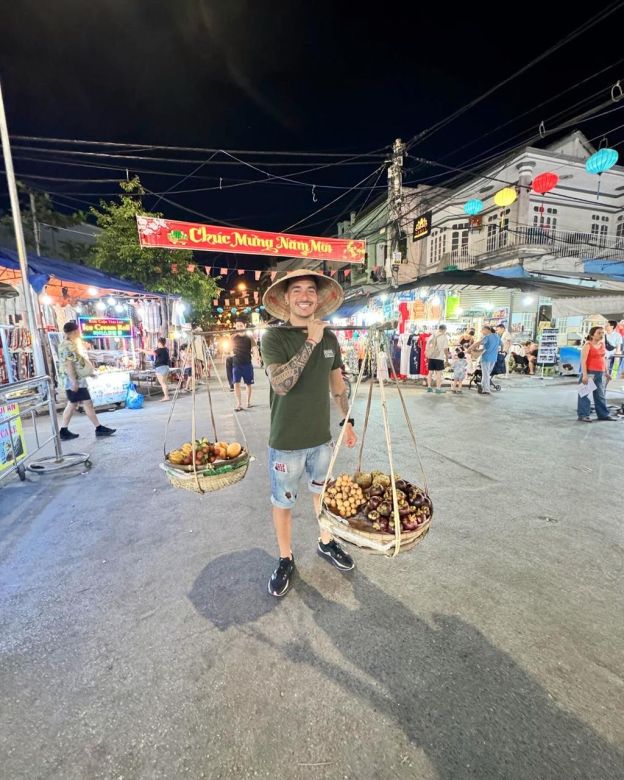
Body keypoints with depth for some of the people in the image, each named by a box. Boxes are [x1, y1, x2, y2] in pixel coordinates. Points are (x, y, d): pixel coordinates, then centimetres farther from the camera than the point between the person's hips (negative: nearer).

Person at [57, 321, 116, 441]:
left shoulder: (73, 344, 17)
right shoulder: (67, 345, -16)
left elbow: (80, 360, 25)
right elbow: (68, 364, -22)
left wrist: (91, 370, 25)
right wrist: (74, 380, -26)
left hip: (77, 379, 11)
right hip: (74, 379, -11)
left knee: (72, 404, 12)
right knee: (87, 403, -7)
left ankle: (64, 431, 17)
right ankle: (99, 428, -2)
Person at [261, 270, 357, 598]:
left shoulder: (329, 338, 2)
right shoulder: (274, 337, -14)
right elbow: (280, 384, -29)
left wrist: (347, 421, 13)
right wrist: (310, 342, -28)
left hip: (321, 437, 5)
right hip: (287, 441, -4)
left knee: (323, 493, 23)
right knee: (283, 503, 13)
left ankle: (326, 543, 47)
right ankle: (285, 560, 36)